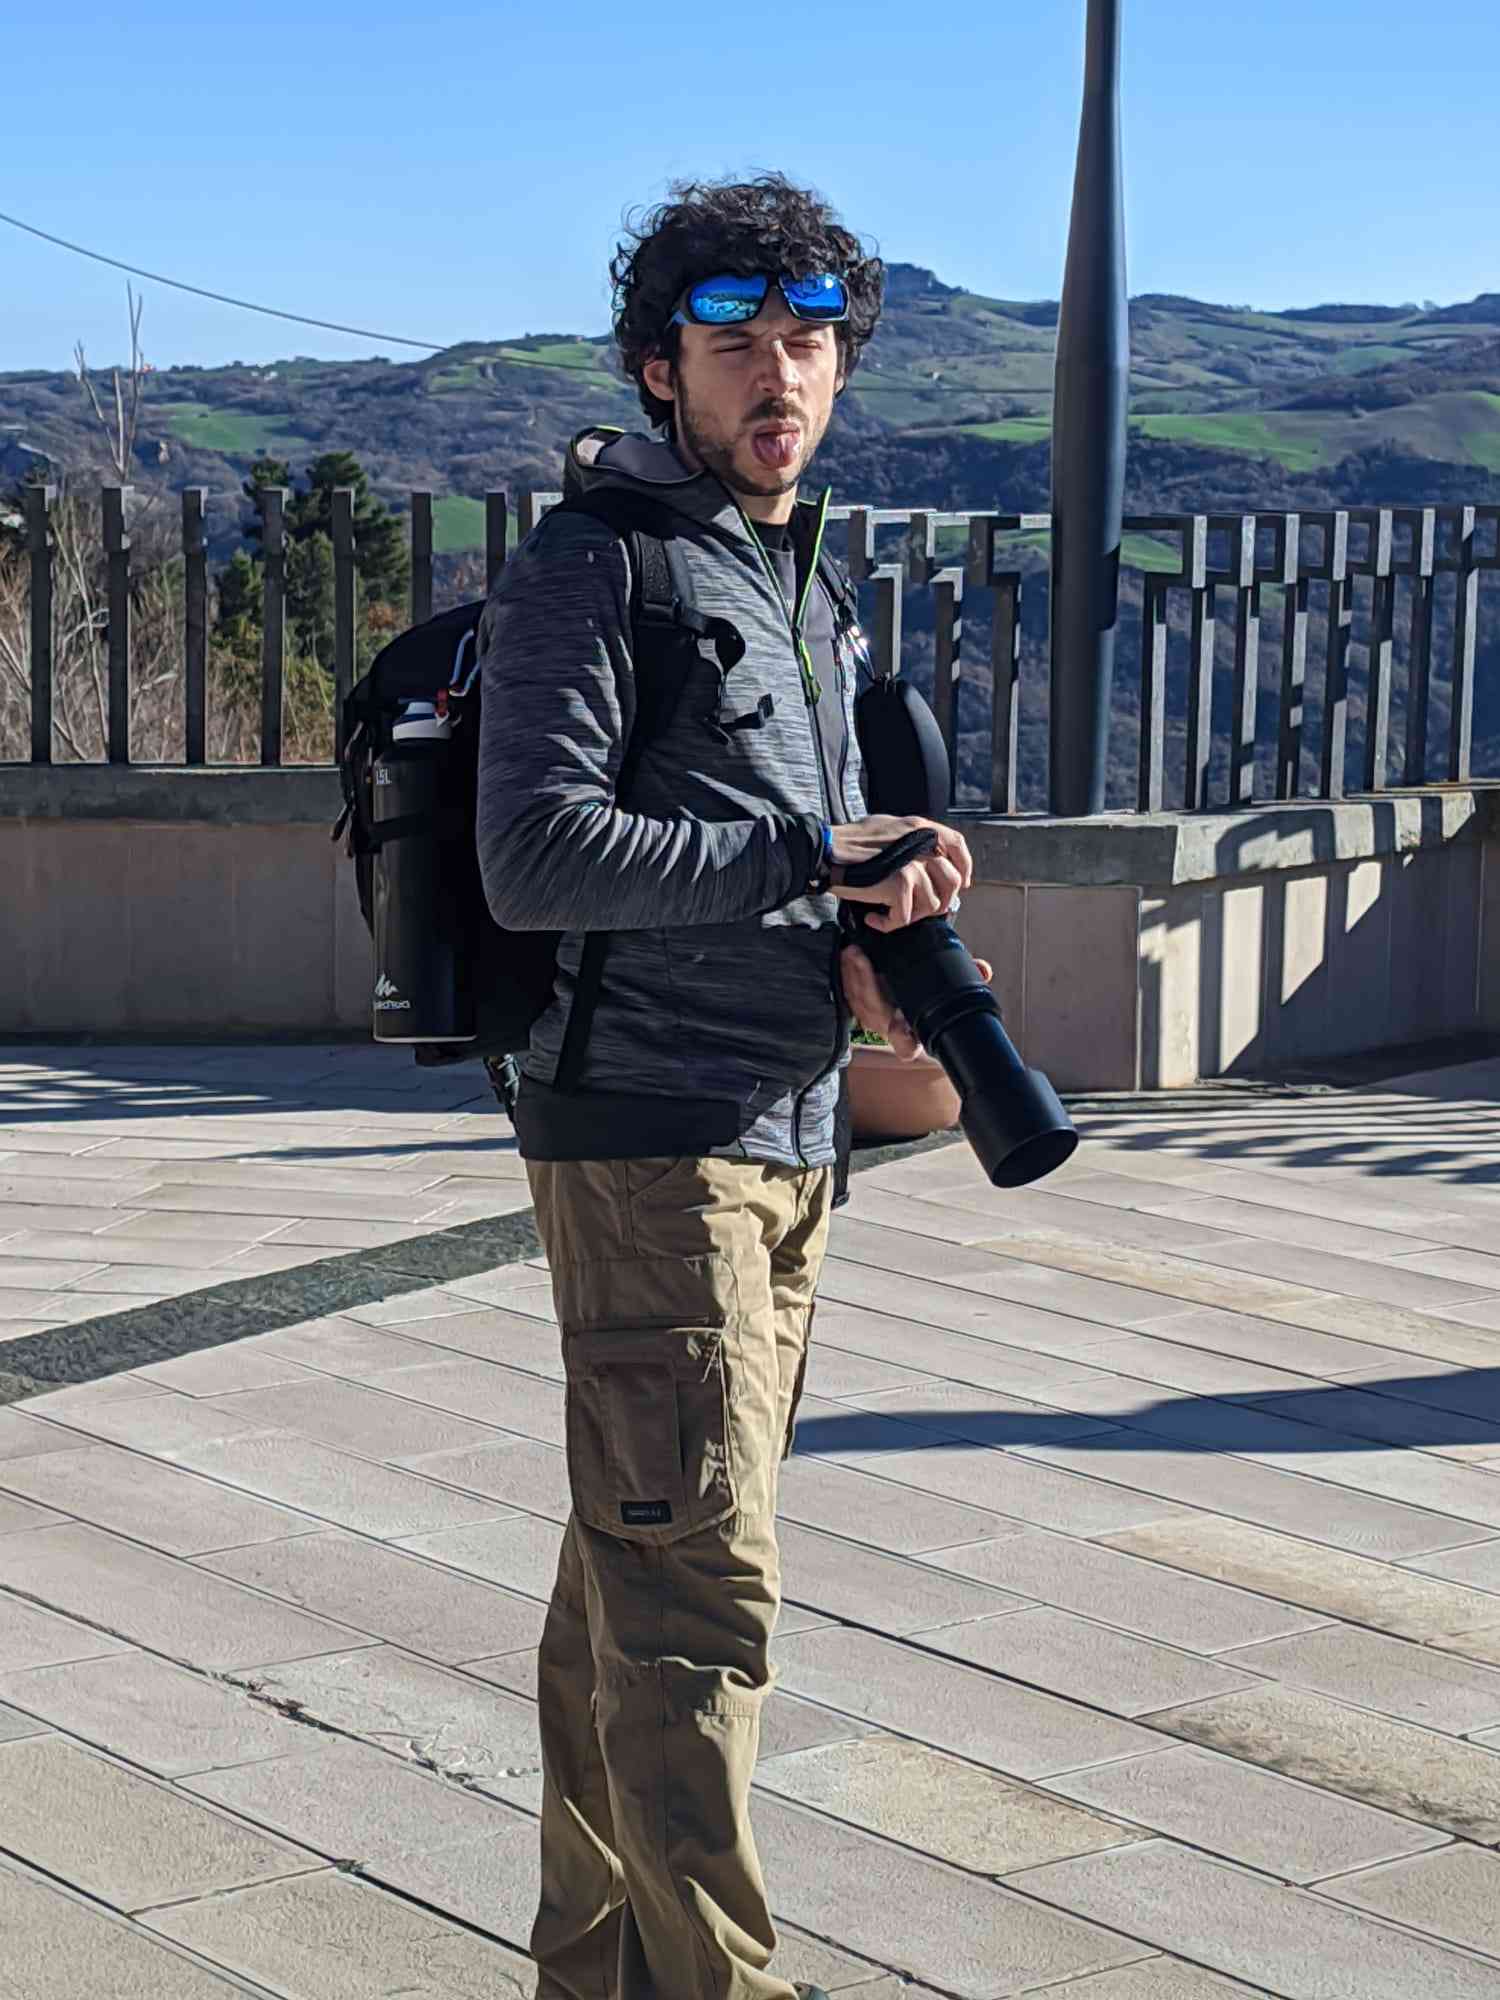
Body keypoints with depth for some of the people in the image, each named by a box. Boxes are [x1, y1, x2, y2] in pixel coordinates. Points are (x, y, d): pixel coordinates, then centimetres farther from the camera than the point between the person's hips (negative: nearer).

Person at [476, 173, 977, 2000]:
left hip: (783, 1141, 8)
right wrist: (815, 858, -17)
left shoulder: (807, 589, 18)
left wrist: (853, 946, 3)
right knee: (702, 1582, -10)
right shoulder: (593, 564, -9)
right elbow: (537, 858, -18)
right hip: (647, 1140, -8)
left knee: (638, 1563, 14)